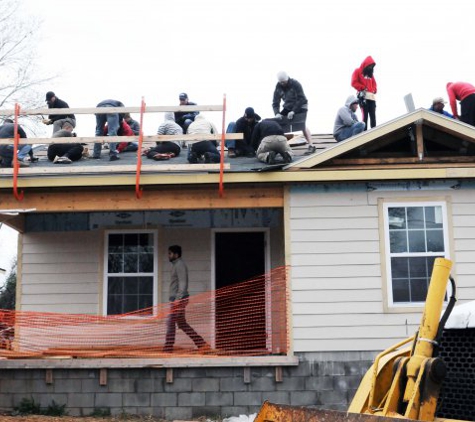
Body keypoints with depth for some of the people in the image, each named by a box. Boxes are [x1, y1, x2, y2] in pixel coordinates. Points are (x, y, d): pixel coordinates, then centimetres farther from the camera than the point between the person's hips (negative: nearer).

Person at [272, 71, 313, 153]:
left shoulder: (295, 84, -22)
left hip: (300, 107, -5)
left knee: (303, 125, -20)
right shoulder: (278, 87, -7)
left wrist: (293, 111, -34)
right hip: (288, 107, 5)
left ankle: (311, 146, -18)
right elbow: (275, 102, -8)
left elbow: (301, 99, -25)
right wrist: (277, 113, -26)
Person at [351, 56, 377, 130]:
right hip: (363, 97, -6)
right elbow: (354, 83, -3)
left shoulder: (370, 74, 25)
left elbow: (374, 84, 29)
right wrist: (363, 88, -10)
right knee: (365, 115, -14)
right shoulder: (357, 71, 7)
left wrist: (374, 90, 7)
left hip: (372, 97, 6)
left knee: (373, 116, -1)